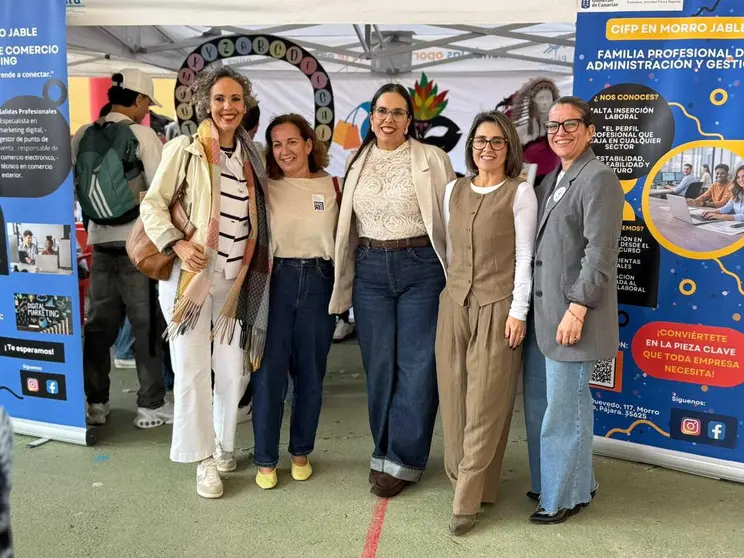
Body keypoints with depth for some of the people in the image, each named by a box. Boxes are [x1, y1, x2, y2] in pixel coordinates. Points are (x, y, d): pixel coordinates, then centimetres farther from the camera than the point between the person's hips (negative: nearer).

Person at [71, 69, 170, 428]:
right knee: (146, 324, 4)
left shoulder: (83, 136, 6)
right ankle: (150, 405, 9)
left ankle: (95, 403, 20)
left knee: (99, 323, 13)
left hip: (100, 240, 5)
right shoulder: (142, 134, -9)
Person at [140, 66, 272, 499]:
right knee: (192, 369, -1)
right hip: (190, 273, -4)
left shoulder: (250, 156, 10)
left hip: (236, 279, 4)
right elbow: (152, 205, -6)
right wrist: (178, 244, -19)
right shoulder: (185, 149, -6)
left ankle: (224, 445, 29)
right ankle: (205, 459, 15)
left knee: (235, 369, 7)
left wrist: (257, 265, 9)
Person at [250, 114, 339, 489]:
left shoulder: (332, 186, 4)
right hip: (275, 280, -1)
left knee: (310, 372, 10)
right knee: (270, 371, -1)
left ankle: (301, 452, 27)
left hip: (318, 282, 1)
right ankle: (265, 459, 14)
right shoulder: (265, 187, 2)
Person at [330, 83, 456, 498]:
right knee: (379, 365, 8)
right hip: (370, 270, 4)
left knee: (416, 366, -1)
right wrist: (345, 282, 16)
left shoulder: (432, 159, -1)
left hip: (422, 268, -3)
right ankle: (387, 453, 23)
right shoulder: (358, 163, 11)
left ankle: (402, 459, 12)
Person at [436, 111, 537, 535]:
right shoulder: (454, 190, 11)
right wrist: (453, 291, 14)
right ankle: (467, 477, 25)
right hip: (455, 303, 5)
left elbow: (525, 256, -6)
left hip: (497, 307, -5)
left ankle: (467, 500, 4)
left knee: (485, 403, -2)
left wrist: (518, 311, -11)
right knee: (455, 397, 8)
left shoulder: (520, 192, -3)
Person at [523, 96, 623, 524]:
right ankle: (547, 481, 35)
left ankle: (567, 496, 20)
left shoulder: (599, 179, -11)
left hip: (570, 315, -9)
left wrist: (576, 309, -21)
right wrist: (527, 308, 14)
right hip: (540, 313, 9)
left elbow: (600, 253, -18)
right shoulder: (551, 181, 15)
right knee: (538, 404, 18)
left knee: (565, 408, 2)